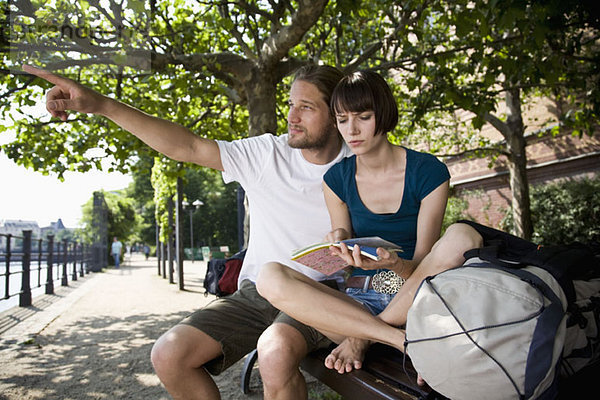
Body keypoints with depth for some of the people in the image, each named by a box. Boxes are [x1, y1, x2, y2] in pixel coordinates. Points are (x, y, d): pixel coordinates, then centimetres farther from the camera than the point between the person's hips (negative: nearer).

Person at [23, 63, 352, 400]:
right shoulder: (266, 154, 0)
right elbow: (187, 147, -4)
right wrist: (101, 104, -10)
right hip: (257, 292, 4)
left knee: (276, 350, -37)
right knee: (169, 354, -12)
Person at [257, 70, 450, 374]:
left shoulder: (427, 171, -5)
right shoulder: (337, 178, 4)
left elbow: (422, 265, -6)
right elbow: (347, 261, 9)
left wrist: (395, 264, -30)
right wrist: (341, 241, -16)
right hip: (358, 297, 2)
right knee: (270, 277, -24)